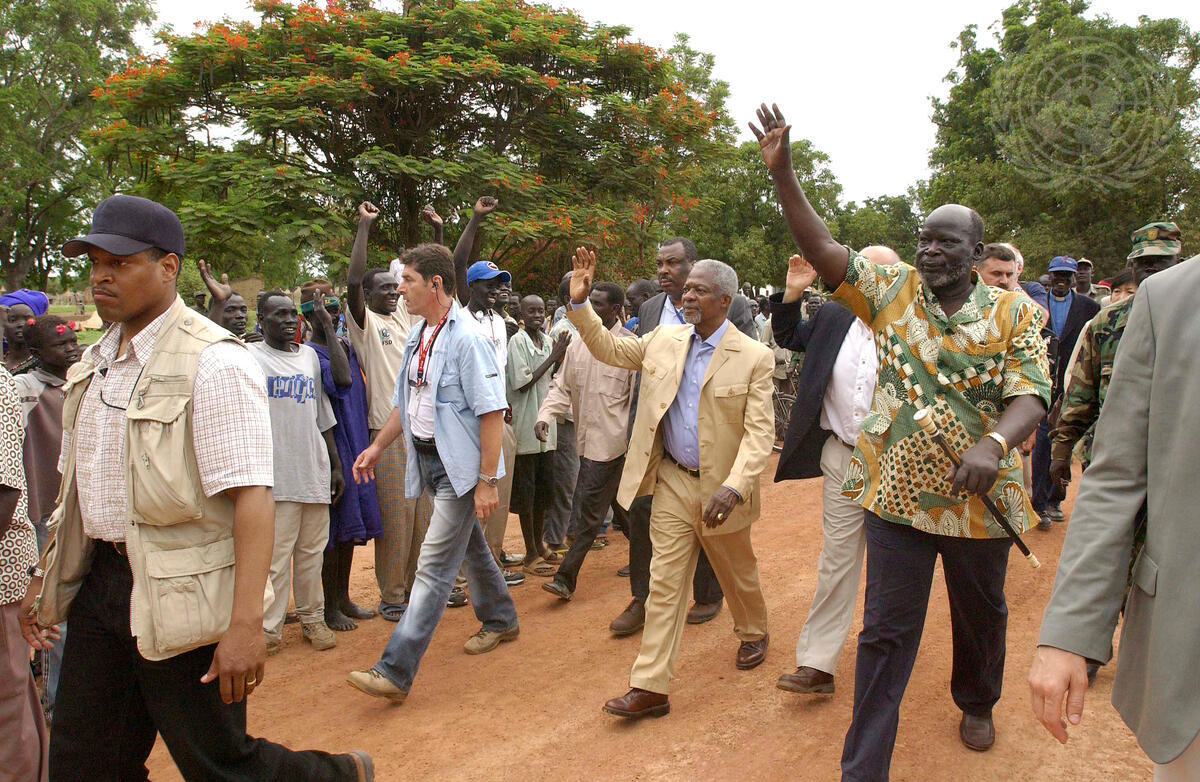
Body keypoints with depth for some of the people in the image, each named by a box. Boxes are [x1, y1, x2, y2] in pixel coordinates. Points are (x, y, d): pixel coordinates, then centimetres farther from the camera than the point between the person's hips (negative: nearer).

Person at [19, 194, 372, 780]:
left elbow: (251, 496, -23)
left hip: (182, 598, -8)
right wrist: (44, 576, 20)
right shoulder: (95, 363, 11)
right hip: (98, 584, 8)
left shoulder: (214, 363, -16)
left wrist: (246, 623, -28)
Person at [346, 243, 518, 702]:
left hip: (460, 465, -9)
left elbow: (492, 412, -21)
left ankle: (396, 670, -5)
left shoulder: (467, 339, -19)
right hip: (428, 459, 9)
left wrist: (487, 480, -22)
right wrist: (377, 446, 16)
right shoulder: (417, 335, 9)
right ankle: (500, 620, 42)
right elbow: (406, 400, 20)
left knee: (434, 565, -7)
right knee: (469, 545, 22)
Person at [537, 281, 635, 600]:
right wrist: (545, 415, -4)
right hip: (587, 439, 7)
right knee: (619, 505, 20)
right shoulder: (578, 345, 8)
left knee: (588, 512, -6)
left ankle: (566, 578, 0)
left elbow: (639, 397, -9)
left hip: (611, 440, -7)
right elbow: (562, 386, 12)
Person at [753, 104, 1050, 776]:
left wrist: (994, 443, -34)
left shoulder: (1015, 312, -3)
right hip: (898, 493, 0)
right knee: (886, 632, 4)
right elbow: (824, 251, -9)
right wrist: (782, 171, -20)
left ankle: (977, 704, 53)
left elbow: (1031, 394, -12)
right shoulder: (894, 292, 0)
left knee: (981, 618, 22)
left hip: (980, 500, 1)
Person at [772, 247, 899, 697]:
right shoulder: (833, 319, 2)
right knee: (837, 560, 5)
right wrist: (792, 296, 6)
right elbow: (789, 337, 19)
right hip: (843, 459, 2)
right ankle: (816, 663, 10)